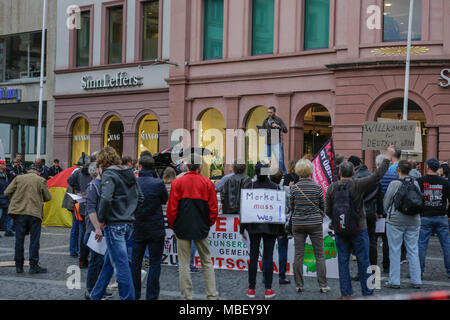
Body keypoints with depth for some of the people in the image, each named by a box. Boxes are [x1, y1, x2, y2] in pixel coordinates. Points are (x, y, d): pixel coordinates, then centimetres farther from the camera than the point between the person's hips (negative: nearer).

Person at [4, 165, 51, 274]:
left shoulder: (18, 178, 7)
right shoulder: (41, 180, 2)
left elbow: (7, 192, 6)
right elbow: (48, 197, 5)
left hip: (19, 212, 2)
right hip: (35, 213, -2)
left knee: (19, 239, 9)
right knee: (34, 240, 3)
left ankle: (19, 266, 13)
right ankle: (33, 266, 2)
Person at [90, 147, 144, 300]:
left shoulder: (109, 175, -11)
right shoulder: (130, 174, 13)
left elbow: (106, 199, -24)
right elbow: (140, 197, 16)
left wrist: (101, 219, -12)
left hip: (114, 224, -8)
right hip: (128, 224, 8)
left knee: (121, 264, -4)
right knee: (109, 261, 17)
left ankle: (128, 297, -2)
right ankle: (96, 296, 27)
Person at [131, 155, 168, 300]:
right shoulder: (158, 183, -14)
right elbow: (165, 200, 3)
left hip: (137, 229, 3)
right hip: (155, 230, -3)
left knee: (135, 262, 13)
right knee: (155, 263, 6)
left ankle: (134, 294, 19)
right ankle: (152, 296, 7)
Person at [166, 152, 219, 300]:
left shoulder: (177, 183, -3)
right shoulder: (207, 183, -1)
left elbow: (171, 208, -3)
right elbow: (213, 209, 0)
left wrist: (172, 225, 10)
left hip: (182, 228, -1)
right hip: (201, 229, 1)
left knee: (184, 264, 5)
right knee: (207, 262, 11)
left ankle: (187, 296, 5)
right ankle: (212, 295, 9)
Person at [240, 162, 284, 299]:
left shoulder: (250, 186, -4)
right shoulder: (275, 187, -2)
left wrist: (242, 228, 4)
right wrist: (280, 230, 9)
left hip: (254, 226, 0)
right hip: (271, 227, 0)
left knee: (253, 257, 5)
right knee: (268, 257, 4)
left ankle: (251, 289, 9)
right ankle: (268, 289, 5)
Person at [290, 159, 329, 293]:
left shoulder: (294, 188, -4)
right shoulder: (317, 187, -6)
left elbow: (291, 206, 5)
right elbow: (322, 206, 4)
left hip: (298, 224, 1)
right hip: (315, 223, -1)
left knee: (298, 255, 7)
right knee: (319, 255, 5)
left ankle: (299, 285, 9)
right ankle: (323, 285, 6)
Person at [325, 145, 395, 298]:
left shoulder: (331, 188, 0)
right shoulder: (357, 185, -11)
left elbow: (328, 211, 5)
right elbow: (377, 176, -10)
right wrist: (387, 158, -2)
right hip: (358, 229, -3)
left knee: (343, 261, 7)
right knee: (363, 261, 5)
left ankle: (346, 293, 8)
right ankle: (367, 292, 11)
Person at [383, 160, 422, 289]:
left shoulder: (394, 184, -12)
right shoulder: (416, 183, 0)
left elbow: (386, 202, -4)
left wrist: (390, 214, 15)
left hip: (395, 221, -4)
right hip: (413, 221, 4)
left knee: (395, 251, 4)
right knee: (413, 251, 10)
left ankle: (394, 281, 6)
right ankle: (416, 281, 12)